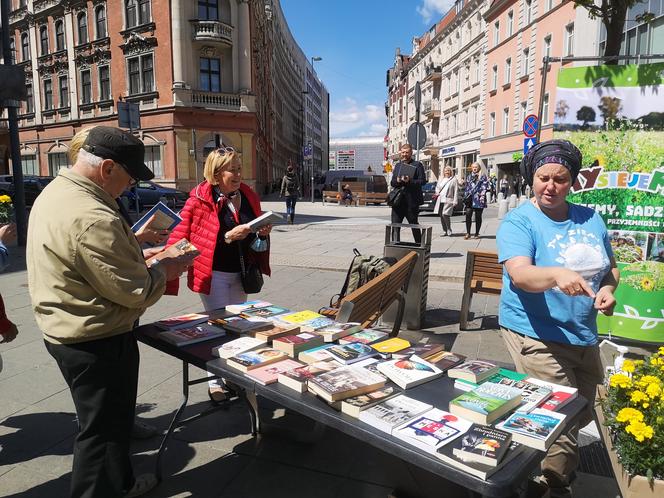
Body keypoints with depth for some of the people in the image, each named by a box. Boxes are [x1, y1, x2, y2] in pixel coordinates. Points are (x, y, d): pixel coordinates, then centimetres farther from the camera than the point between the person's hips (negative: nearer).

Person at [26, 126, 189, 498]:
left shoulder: (55, 191, 5)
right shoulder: (92, 217, -30)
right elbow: (134, 292, -25)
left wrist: (137, 255, 7)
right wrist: (162, 270, -7)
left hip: (65, 330, 11)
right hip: (97, 341, -11)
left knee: (111, 416, 26)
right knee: (104, 428, 9)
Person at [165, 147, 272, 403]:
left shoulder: (248, 195, 4)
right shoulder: (201, 199, -14)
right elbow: (183, 236, -18)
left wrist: (263, 232, -8)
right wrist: (229, 236, -27)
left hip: (240, 272, 6)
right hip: (214, 273, -6)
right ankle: (215, 381, 18)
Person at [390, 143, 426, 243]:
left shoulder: (417, 165, 1)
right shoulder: (397, 165, 17)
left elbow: (422, 181, -9)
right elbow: (392, 183, 13)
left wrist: (409, 181, -21)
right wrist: (397, 181, -9)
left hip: (411, 201, -4)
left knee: (414, 226, 8)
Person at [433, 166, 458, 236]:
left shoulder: (453, 180, 2)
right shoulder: (441, 179, 16)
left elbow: (456, 191, -1)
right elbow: (437, 187, 25)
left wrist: (454, 201, -7)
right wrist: (437, 192, 3)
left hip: (448, 200, -5)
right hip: (440, 200, 5)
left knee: (445, 215, -17)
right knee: (441, 216, 4)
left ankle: (449, 230, -1)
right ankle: (444, 231, 13)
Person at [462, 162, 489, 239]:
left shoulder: (483, 176, 6)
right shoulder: (469, 177, 19)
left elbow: (484, 186, -2)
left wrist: (482, 195, -14)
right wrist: (465, 196, 13)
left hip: (478, 199, -3)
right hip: (470, 199, 3)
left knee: (478, 217, 2)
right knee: (468, 215, -10)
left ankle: (477, 233, 11)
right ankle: (468, 233, -4)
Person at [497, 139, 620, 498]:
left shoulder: (590, 219, 5)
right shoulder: (519, 222, -12)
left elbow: (611, 268, 16)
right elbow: (520, 274, -27)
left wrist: (607, 289, -5)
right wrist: (556, 274, -46)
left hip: (585, 337, 7)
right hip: (536, 335, -7)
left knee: (583, 414, 22)